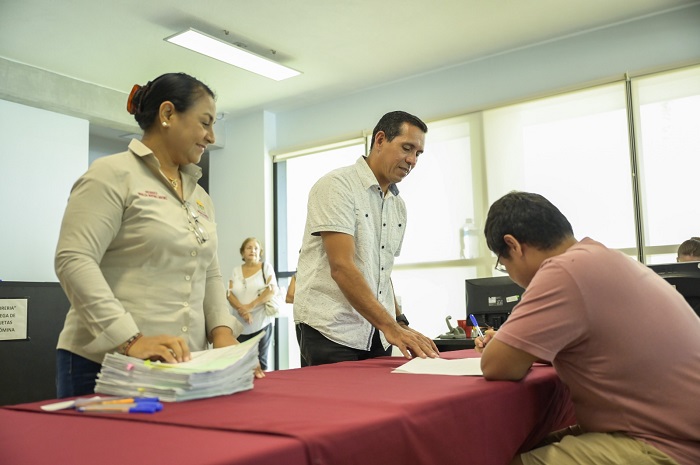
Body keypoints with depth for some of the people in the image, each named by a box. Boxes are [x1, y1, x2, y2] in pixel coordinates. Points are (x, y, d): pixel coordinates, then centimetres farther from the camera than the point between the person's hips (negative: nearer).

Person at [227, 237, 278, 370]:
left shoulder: (266, 267, 4)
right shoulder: (236, 270, 12)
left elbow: (273, 290, -8)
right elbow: (229, 293, 4)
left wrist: (250, 306, -16)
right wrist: (241, 309, -15)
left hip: (261, 324, -2)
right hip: (240, 325, 3)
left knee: (260, 361, 0)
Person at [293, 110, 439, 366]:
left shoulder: (398, 205, 14)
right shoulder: (337, 186, -10)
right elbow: (341, 267, -20)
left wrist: (400, 324, 9)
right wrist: (389, 326, -25)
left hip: (377, 335, 7)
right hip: (331, 332, -7)